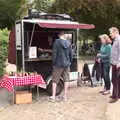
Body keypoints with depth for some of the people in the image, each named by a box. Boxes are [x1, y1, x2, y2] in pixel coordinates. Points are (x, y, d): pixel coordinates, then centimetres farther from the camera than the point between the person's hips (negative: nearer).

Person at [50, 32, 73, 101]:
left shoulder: (57, 42, -9)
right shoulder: (68, 42, 5)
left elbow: (54, 53, -10)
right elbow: (71, 54, 8)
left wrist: (54, 63, -3)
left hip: (58, 64, -3)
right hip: (67, 64, 4)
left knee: (55, 80, 5)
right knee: (66, 80, 9)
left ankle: (53, 96, 5)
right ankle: (65, 96, 13)